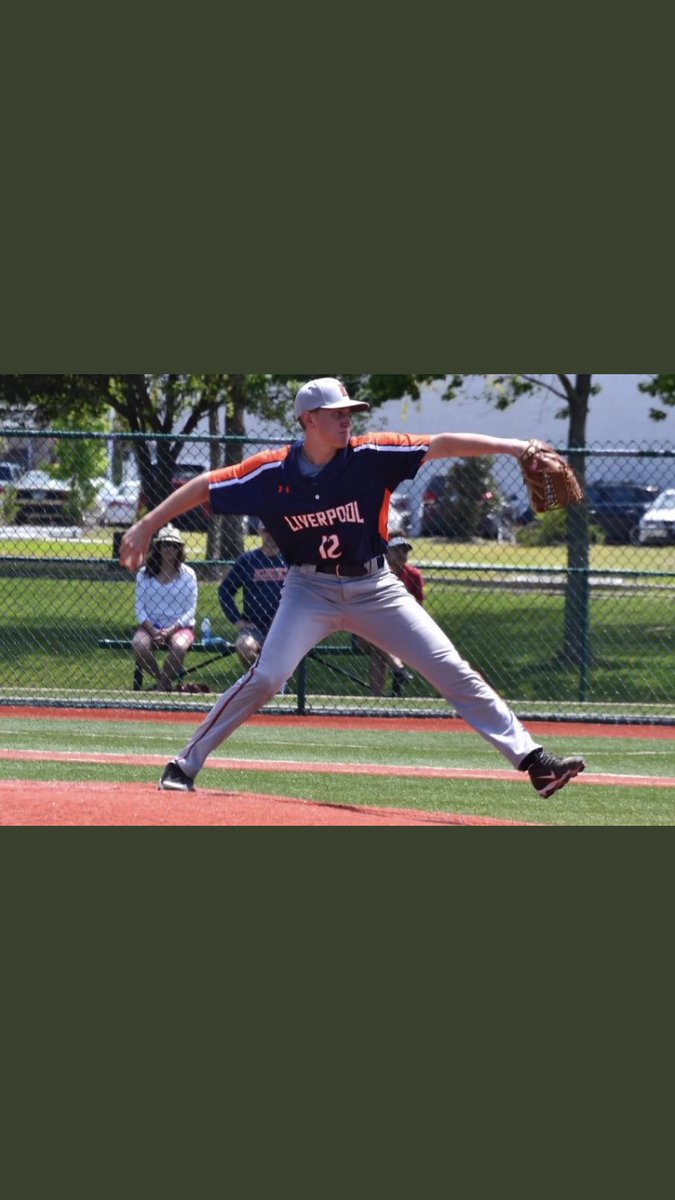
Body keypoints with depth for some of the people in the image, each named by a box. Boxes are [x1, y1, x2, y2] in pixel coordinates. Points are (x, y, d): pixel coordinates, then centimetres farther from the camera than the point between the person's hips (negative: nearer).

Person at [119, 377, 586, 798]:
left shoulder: (371, 456, -13)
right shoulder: (272, 471, -12)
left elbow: (442, 445, -19)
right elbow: (204, 487, -3)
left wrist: (513, 446, -28)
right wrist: (145, 527, -6)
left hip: (375, 589, 1)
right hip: (311, 590, -1)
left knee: (453, 671, -4)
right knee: (266, 677, -17)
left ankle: (530, 757, -1)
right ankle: (185, 765, -5)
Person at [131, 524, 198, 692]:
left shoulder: (187, 574, 0)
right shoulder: (144, 574, 5)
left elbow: (190, 611, -3)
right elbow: (140, 608, 2)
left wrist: (170, 631, -16)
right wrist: (152, 631, -15)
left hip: (180, 627, -1)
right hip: (151, 626, 1)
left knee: (179, 646, -34)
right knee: (138, 644, -31)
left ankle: (163, 685, -10)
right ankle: (161, 680, -5)